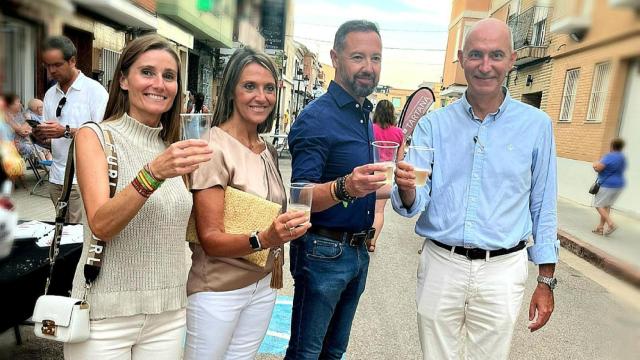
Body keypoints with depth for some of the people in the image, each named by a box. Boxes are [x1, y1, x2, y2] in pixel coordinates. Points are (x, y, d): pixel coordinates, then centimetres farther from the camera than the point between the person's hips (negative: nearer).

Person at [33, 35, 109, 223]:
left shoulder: (95, 90, -6)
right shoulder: (50, 94, 13)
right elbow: (47, 141, 15)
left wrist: (66, 131, -22)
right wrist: (40, 135, -6)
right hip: (56, 177, 6)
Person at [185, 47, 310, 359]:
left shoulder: (268, 152, 4)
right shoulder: (214, 148, -17)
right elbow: (210, 239, -20)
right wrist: (263, 240, -33)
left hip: (263, 285, 6)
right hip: (218, 290, -6)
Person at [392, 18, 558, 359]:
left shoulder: (536, 124, -1)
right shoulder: (433, 124, -1)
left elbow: (543, 206, 6)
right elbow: (413, 204, -5)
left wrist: (546, 281, 6)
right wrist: (407, 189, -29)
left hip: (501, 270, 0)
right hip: (440, 264, 1)